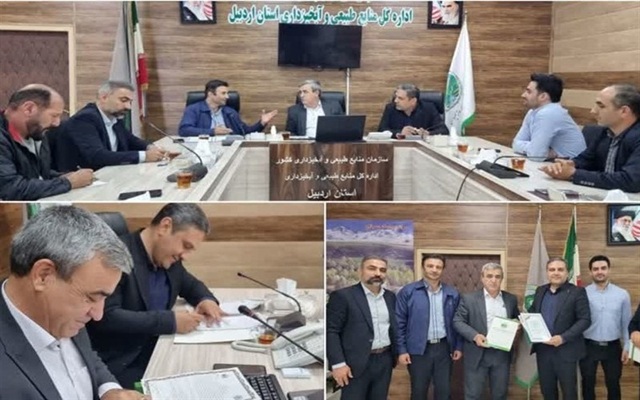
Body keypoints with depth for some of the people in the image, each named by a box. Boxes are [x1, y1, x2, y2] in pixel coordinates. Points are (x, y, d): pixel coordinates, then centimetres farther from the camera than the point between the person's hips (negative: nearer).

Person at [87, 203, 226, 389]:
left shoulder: (170, 260, 8)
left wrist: (206, 299, 2)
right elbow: (106, 316, -24)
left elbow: (192, 285, 26)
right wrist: (171, 321, -25)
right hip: (120, 366, -8)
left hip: (159, 354, 8)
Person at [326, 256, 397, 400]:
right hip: (356, 364, -5)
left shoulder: (390, 297, 11)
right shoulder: (342, 296, -8)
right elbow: (331, 331, -11)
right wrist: (338, 364, -16)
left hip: (384, 361, 6)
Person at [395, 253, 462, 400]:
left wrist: (458, 346, 6)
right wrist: (401, 350, -8)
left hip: (444, 347, 3)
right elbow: (399, 323, -5)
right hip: (419, 349, -3)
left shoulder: (452, 294, 5)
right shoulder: (408, 292, -5)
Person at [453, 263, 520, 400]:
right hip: (477, 354, -3)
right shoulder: (469, 298, -4)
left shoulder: (511, 299, 8)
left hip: (502, 354, 3)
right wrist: (475, 336, -20)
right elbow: (457, 321, -5)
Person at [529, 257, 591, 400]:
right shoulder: (540, 291, 11)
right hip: (543, 349, 5)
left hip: (565, 350, -5)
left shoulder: (577, 292, -7)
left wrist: (563, 338, -20)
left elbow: (585, 320, -11)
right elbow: (532, 313, 21)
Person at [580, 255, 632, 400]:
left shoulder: (622, 294, -1)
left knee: (613, 384, 13)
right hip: (589, 346, -1)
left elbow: (626, 323, 4)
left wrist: (627, 347, 1)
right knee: (588, 384, 11)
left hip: (613, 347, 1)